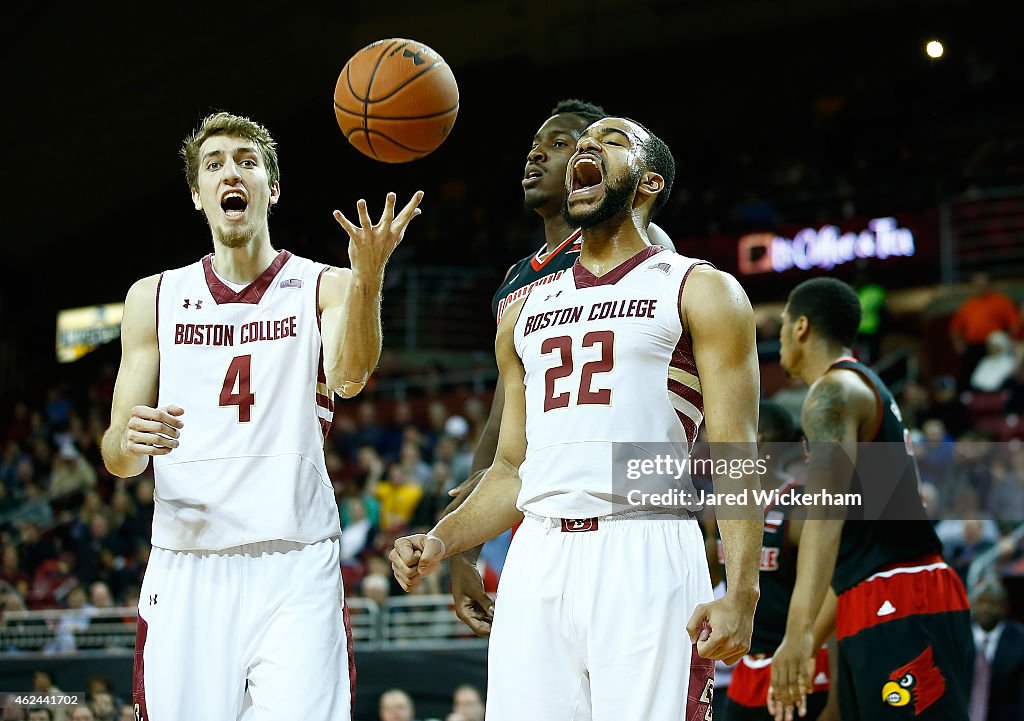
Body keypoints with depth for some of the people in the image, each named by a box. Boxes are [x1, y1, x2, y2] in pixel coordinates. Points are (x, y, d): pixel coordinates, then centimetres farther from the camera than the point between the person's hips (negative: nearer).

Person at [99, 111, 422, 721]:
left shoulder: (324, 287, 5)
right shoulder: (155, 298, 11)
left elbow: (349, 376, -18)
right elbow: (116, 458, 10)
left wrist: (368, 277, -37)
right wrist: (132, 441, -16)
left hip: (296, 568, -2)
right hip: (185, 567, 2)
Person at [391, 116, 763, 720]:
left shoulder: (702, 291, 7)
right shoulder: (525, 313, 23)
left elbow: (737, 456, -3)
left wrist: (741, 592, -15)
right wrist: (441, 543, 7)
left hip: (644, 556, -5)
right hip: (538, 559, 5)